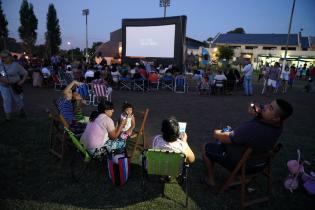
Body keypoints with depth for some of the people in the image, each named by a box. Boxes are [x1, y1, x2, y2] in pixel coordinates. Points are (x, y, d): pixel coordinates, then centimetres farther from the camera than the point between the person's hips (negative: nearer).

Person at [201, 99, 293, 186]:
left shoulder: (252, 128, -43)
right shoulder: (278, 123, -19)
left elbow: (220, 137, -31)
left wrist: (216, 133, -7)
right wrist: (256, 109, -25)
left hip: (238, 163, -7)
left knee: (205, 147, 10)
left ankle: (211, 179, 24)